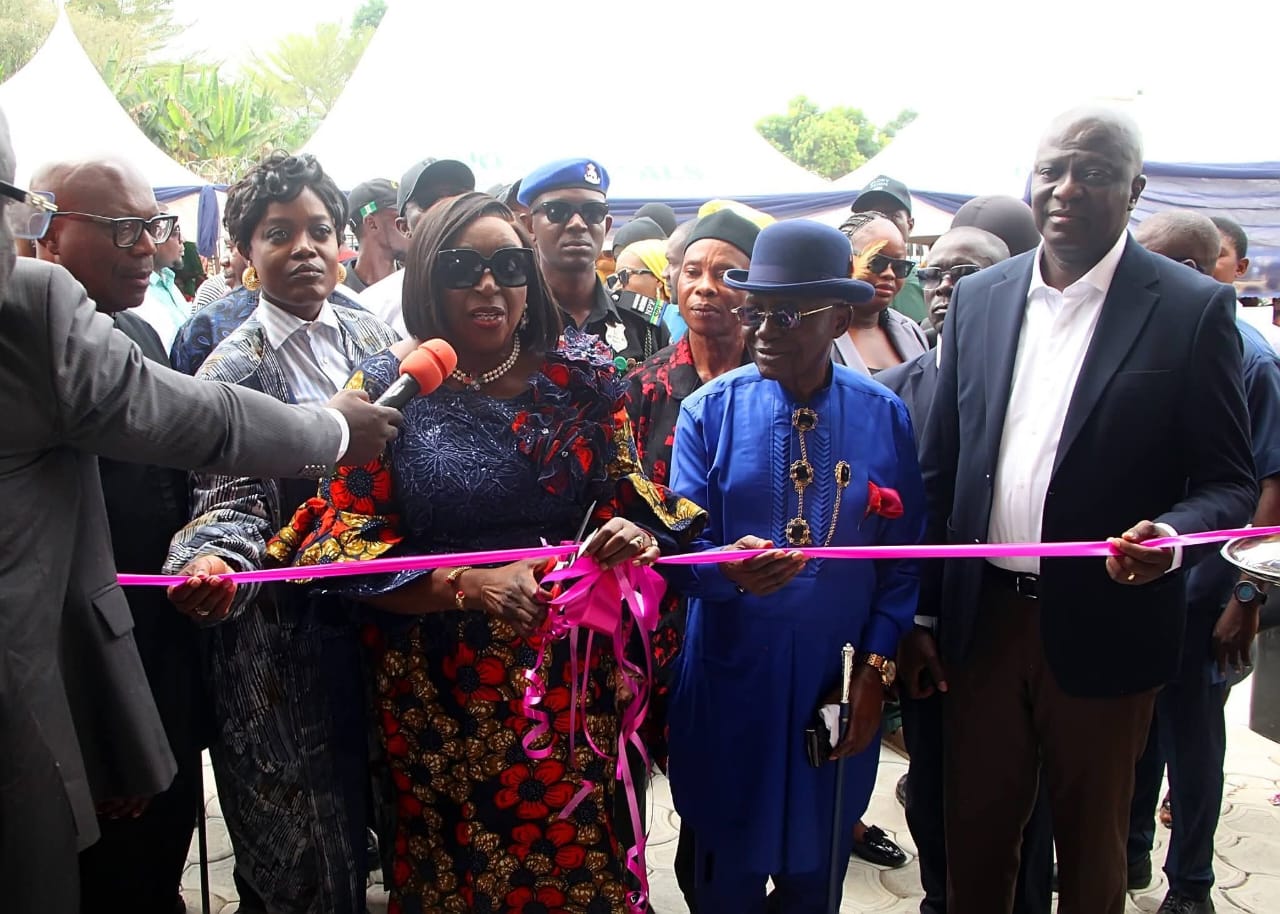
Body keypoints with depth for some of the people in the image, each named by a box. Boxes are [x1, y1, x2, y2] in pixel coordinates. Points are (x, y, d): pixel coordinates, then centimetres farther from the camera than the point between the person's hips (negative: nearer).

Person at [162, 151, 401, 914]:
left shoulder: (372, 336, 5)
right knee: (306, 850, 6)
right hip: (288, 629, -4)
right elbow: (233, 503, -16)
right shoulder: (234, 369, -8)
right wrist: (212, 561, -35)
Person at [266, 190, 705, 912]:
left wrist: (638, 535, -16)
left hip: (574, 671, 2)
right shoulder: (390, 387, -5)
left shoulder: (582, 372, 1)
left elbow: (634, 497, 7)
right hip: (443, 686, -1)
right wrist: (466, 584, -21)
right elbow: (344, 545, -7)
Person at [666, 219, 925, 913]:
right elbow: (683, 548, -10)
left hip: (842, 687, 1)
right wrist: (729, 569, -31)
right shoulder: (709, 411, -6)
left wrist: (876, 668, -5)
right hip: (731, 684, -1)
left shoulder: (884, 416, -3)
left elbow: (902, 560, 1)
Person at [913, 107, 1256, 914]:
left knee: (1090, 849, 15)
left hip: (1104, 629, -3)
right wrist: (921, 613, 6)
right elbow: (943, 469, 7)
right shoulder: (979, 298, 5)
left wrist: (1171, 535, -27)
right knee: (974, 838, 16)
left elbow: (1231, 483, -4)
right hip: (984, 618, 3)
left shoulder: (1192, 309, -6)